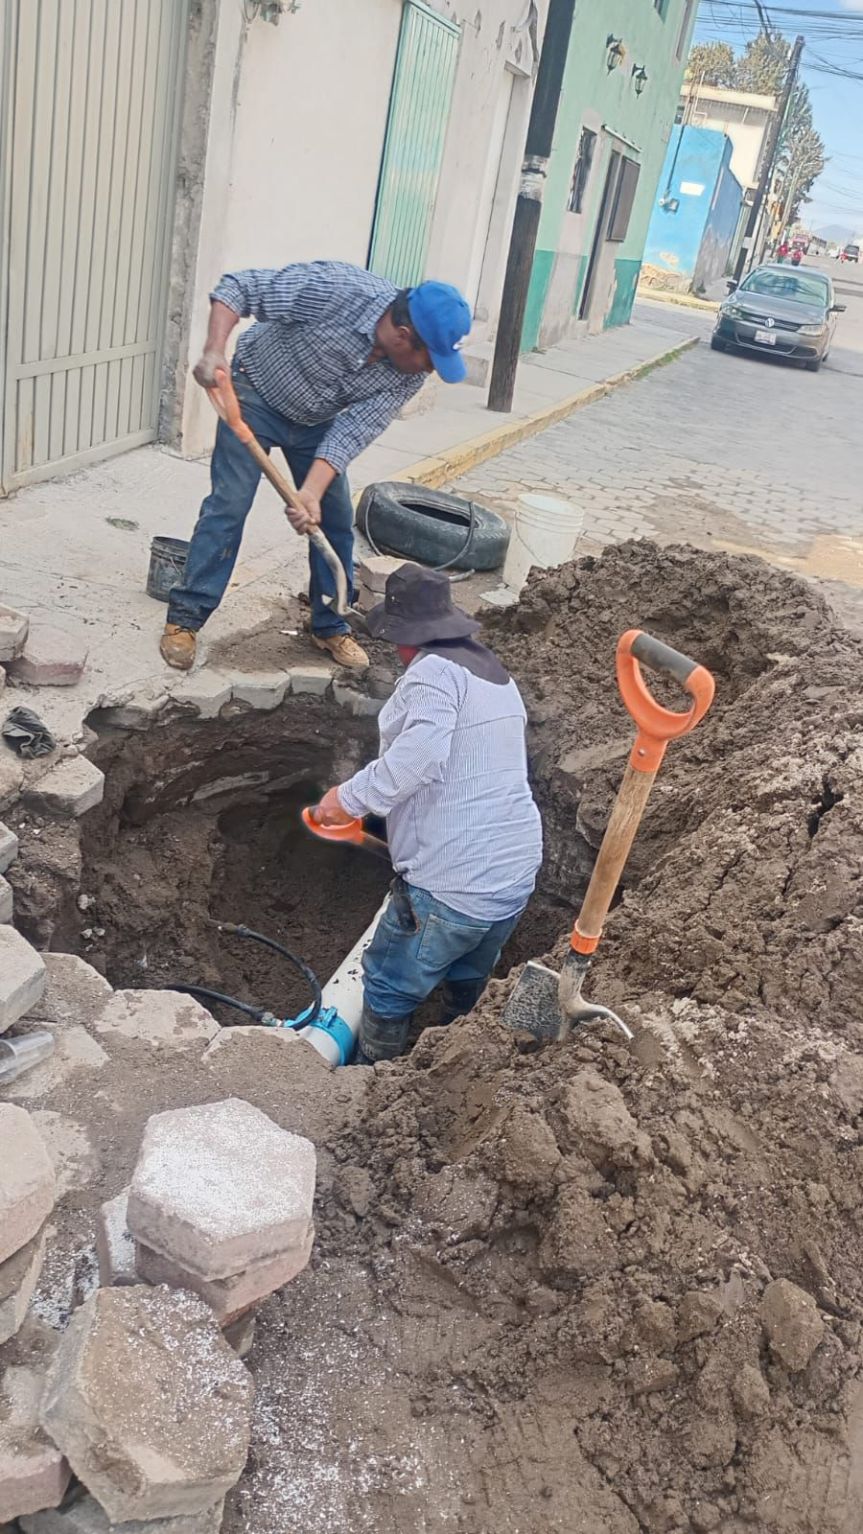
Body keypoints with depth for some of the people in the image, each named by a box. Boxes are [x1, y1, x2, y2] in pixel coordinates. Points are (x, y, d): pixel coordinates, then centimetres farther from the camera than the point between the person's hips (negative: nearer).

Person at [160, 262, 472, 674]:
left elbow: (352, 432, -23)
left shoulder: (409, 374, -20)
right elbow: (237, 288, -27)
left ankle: (331, 627, 19)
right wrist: (214, 352, -41)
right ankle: (184, 618, -3)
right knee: (228, 505, -12)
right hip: (256, 395, -5)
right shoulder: (335, 289, -34)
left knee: (335, 519, 4)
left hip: (316, 420, 5)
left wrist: (312, 493, -35)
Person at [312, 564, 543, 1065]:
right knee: (469, 989, 29)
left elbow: (421, 752, -31)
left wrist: (353, 797, -20)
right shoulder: (498, 674, 15)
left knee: (390, 989, 14)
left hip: (452, 886, -8)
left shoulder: (435, 671, -13)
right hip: (518, 874, 8)